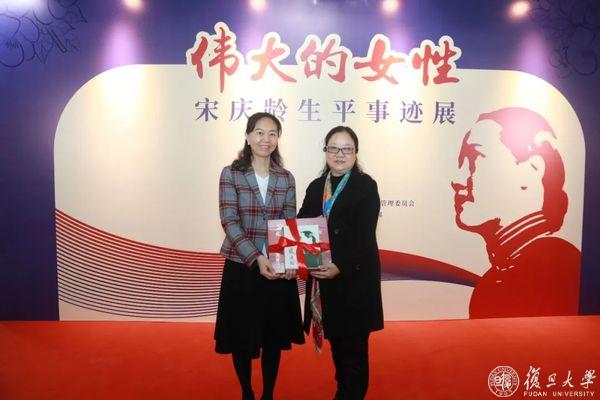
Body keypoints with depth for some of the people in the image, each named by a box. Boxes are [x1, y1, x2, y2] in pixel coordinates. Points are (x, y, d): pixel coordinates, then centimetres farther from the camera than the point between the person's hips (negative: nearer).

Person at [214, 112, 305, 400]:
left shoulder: (286, 178, 5)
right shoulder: (231, 174, -4)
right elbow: (229, 222, -12)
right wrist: (256, 258, -24)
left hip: (279, 270, 2)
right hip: (241, 268, -2)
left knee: (274, 338, 12)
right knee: (242, 337, 12)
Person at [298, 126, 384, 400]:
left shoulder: (365, 185, -6)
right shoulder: (316, 187, 11)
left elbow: (364, 235, -14)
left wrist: (340, 266, -25)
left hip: (355, 277, -5)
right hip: (322, 278, 5)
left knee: (353, 344, 6)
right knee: (336, 340, 17)